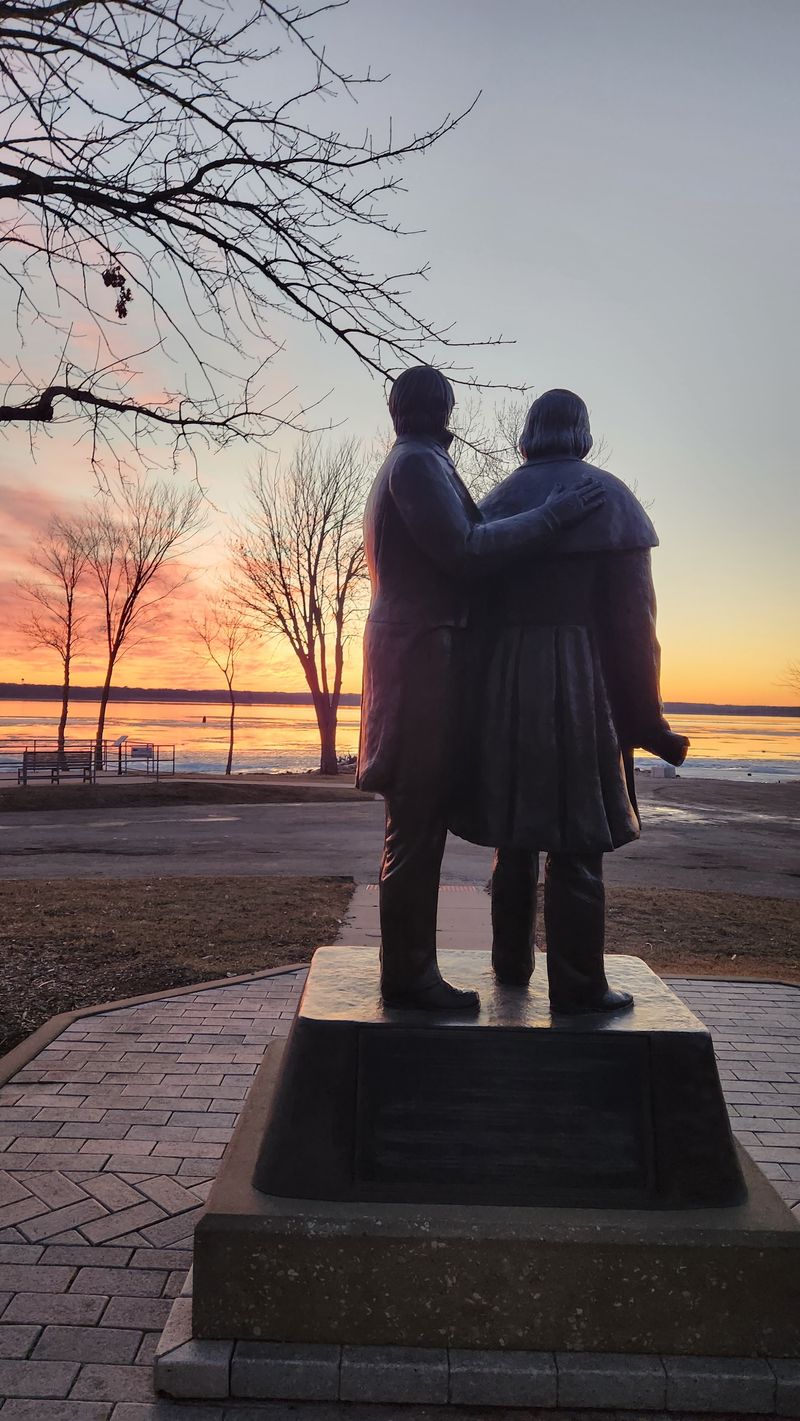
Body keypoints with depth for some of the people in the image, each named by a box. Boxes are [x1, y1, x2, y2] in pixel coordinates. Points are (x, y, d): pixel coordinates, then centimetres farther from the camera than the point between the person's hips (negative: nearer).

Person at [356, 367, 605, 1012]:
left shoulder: (401, 466, 25)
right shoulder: (418, 463, -7)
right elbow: (462, 550, -17)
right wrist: (551, 516, -13)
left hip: (411, 650, 11)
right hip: (423, 650, -10)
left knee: (419, 820, 11)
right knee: (417, 823, -9)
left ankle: (410, 965, 17)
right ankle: (407, 971, -3)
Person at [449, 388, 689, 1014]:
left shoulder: (496, 501, 11)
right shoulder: (608, 496, 0)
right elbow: (631, 615, -7)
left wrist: (478, 696, 13)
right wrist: (645, 718, -3)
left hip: (504, 679, 4)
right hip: (581, 679, -4)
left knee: (515, 827, 14)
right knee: (576, 836, 0)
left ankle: (512, 964, 25)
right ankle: (576, 985, 4)